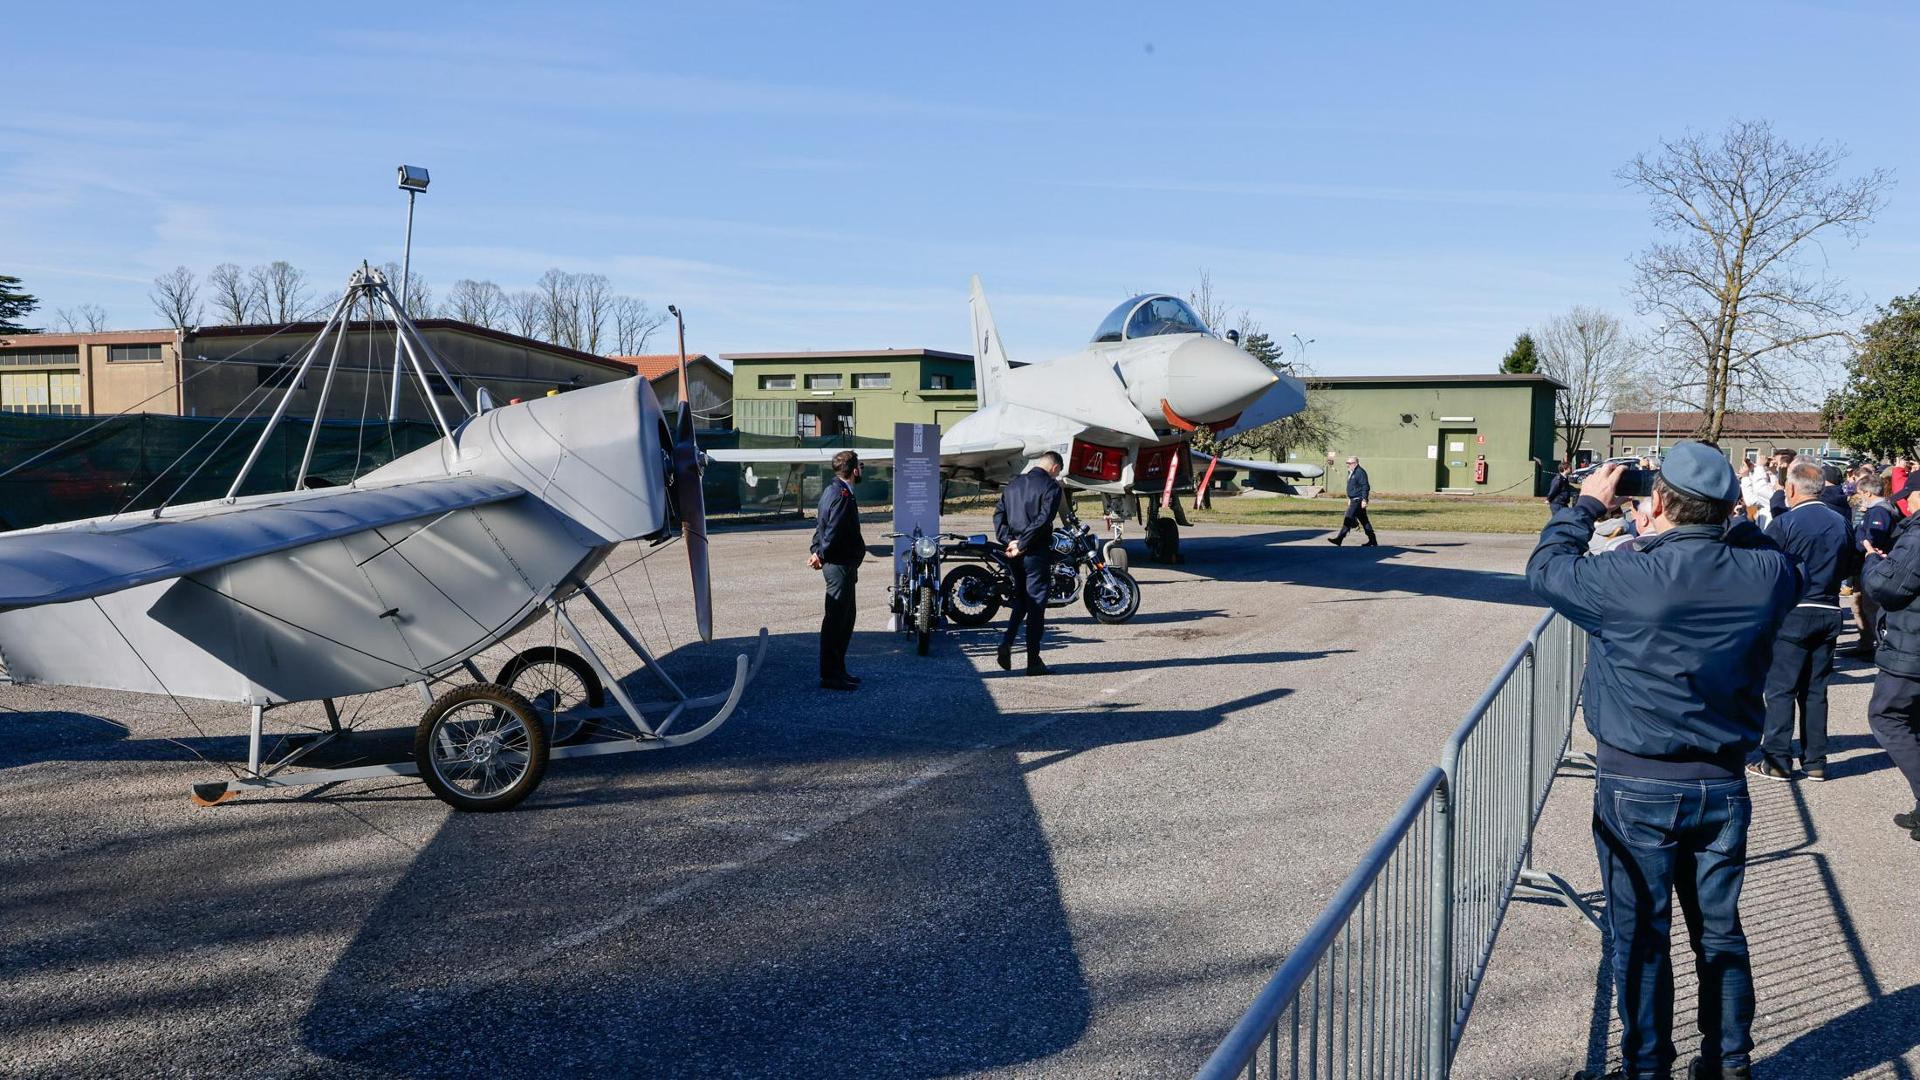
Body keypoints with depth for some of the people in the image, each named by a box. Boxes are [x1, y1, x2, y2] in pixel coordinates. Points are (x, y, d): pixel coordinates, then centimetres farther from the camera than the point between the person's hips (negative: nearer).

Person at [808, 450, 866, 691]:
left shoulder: (832, 489, 15)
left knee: (845, 618, 16)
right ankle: (830, 675, -3)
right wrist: (822, 555, -12)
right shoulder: (843, 495, -17)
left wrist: (817, 551, 6)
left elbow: (821, 524, 16)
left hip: (841, 564, 11)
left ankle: (837, 670, 23)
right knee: (835, 620, -6)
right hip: (840, 564, -11)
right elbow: (834, 531, -22)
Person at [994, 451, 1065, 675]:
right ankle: (1033, 661, 3)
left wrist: (1009, 540, -2)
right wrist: (1022, 545, -15)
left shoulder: (1014, 483, 13)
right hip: (1036, 551, -6)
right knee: (1036, 604, 1)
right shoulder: (1051, 486, -8)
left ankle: (1006, 642, 3)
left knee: (1020, 599, 20)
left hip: (1014, 552, 6)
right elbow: (1043, 520, -19)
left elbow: (998, 513, 6)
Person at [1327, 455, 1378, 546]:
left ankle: (1339, 539, -13)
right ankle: (1373, 541, 17)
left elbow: (1365, 487, -19)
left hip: (1358, 500, -11)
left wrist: (1364, 500, -23)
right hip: (1353, 500, 11)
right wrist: (1349, 499, 25)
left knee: (1348, 519, -12)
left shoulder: (1360, 472, -14)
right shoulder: (1351, 473, 17)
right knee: (1364, 521, 12)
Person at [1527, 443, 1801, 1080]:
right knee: (1720, 932, 18)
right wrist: (1722, 519, 10)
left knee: (1640, 938, 9)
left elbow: (1546, 568, -4)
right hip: (1723, 784, 4)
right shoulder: (1768, 575, -9)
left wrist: (1587, 504, 8)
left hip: (1637, 789, -4)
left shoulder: (1626, 579, -21)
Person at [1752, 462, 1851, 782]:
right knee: (1815, 689, 11)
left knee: (1780, 688, 0)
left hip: (1791, 614, -5)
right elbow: (1848, 568, 13)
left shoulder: (1784, 523, -12)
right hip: (1829, 614, 5)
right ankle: (1815, 761, 14)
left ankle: (1777, 760, 1)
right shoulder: (1842, 524, 6)